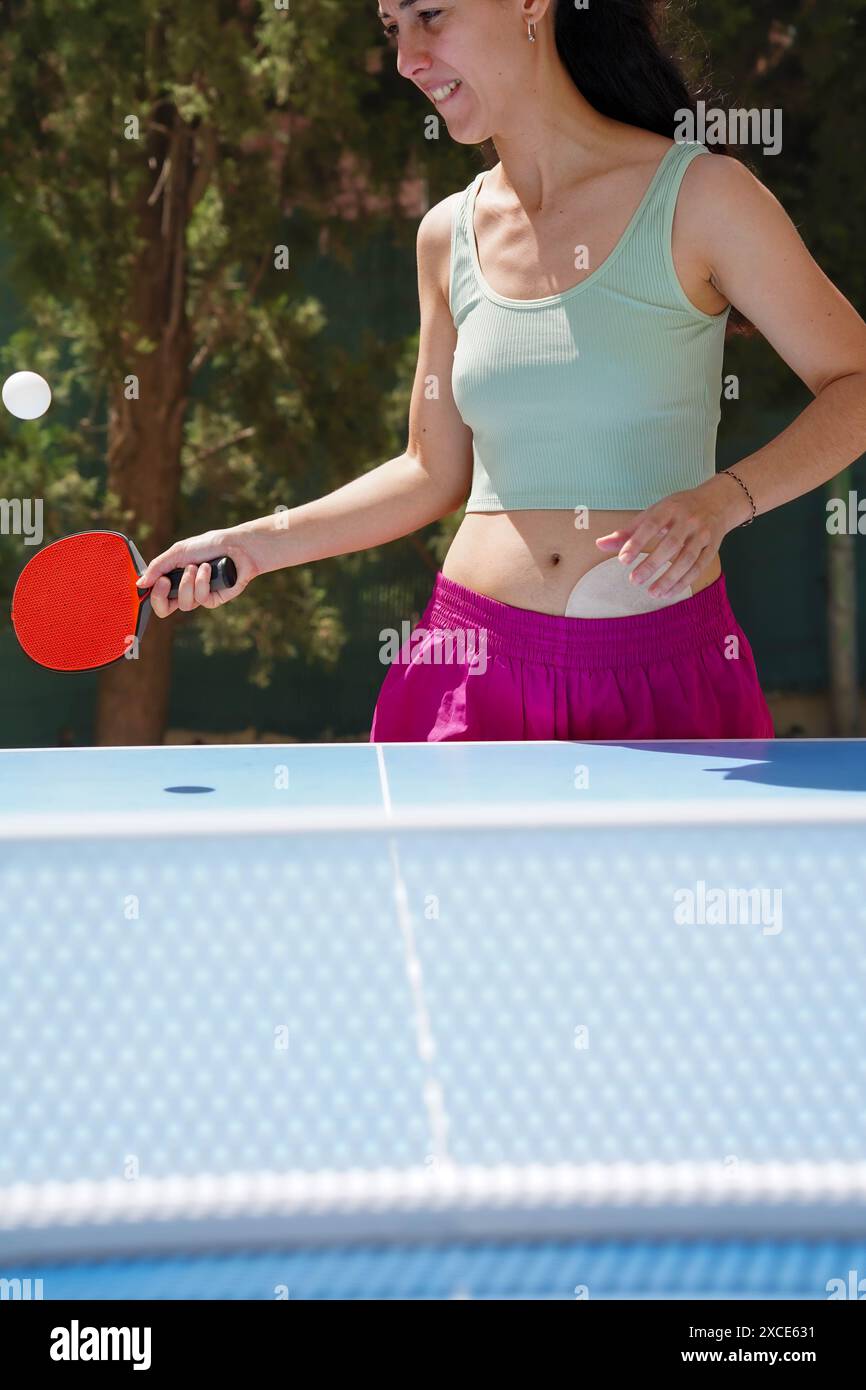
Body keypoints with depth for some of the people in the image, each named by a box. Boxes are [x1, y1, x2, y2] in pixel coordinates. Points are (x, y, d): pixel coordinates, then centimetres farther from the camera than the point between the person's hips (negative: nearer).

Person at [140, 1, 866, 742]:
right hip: (475, 674, 3)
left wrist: (724, 497, -18)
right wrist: (255, 543, 6)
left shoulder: (700, 194, -6)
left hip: (665, 680, -3)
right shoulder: (447, 235, 7)